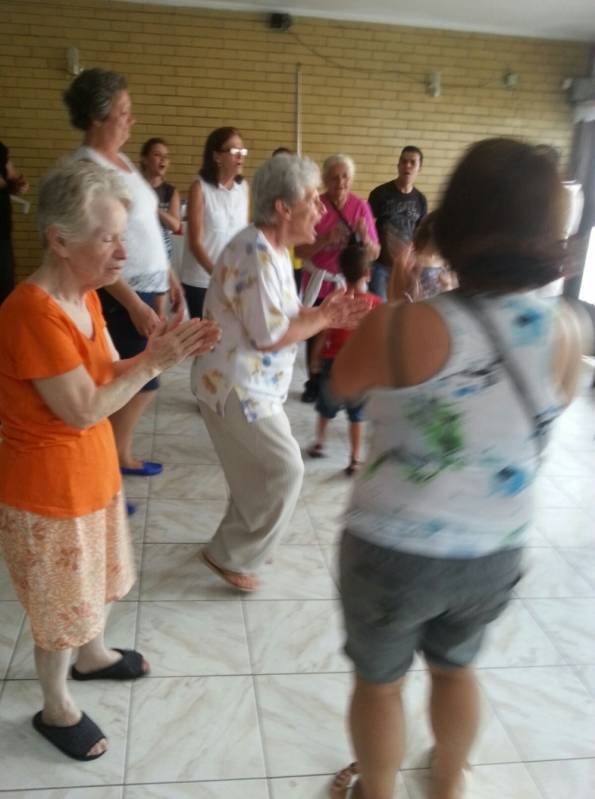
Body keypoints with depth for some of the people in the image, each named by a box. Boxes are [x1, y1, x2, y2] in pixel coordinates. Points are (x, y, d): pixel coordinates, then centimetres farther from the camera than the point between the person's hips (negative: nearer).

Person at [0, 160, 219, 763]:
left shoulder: (84, 295, 0)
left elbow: (108, 375, 4)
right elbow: (85, 410, -26)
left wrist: (160, 353, -12)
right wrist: (155, 362, -24)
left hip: (91, 470, 8)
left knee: (99, 577, 27)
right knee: (63, 607, 11)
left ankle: (91, 655, 54)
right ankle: (56, 709, 36)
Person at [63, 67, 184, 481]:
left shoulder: (121, 159, 11)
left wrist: (168, 275, 19)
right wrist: (134, 305, -25)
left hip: (145, 288, 9)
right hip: (119, 296, -9)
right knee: (140, 384, -3)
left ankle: (121, 457, 31)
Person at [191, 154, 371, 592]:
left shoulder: (274, 249, 9)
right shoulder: (255, 253, -24)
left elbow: (283, 317, 12)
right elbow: (270, 336, -23)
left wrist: (324, 313, -3)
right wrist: (323, 319, -11)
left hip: (250, 384, 10)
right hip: (235, 386, -10)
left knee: (259, 470, 18)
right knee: (284, 469, -4)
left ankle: (235, 546, 35)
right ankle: (231, 556, 12)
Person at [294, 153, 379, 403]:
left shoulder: (361, 207, -4)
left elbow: (374, 254, -3)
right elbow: (300, 252, -10)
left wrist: (365, 238, -24)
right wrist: (325, 240, -26)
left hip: (347, 284, 0)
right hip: (318, 283, 0)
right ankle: (314, 384, 20)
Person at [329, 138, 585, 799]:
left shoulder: (401, 326, -25)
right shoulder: (565, 333, -12)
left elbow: (343, 383, -4)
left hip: (393, 549, -4)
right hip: (495, 552, 4)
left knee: (378, 681, 23)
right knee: (455, 668, 31)